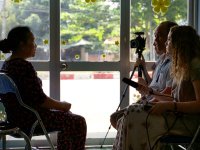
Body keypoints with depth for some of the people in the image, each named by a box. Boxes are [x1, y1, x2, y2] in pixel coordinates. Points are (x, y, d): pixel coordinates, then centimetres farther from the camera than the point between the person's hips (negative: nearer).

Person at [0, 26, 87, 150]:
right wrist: (63, 105, -6)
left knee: (66, 116, 25)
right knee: (78, 122, 2)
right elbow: (40, 100, -23)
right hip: (29, 119, -10)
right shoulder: (25, 66, -23)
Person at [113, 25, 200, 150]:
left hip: (189, 121, -9)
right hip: (178, 115, 9)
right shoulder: (181, 66, 18)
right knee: (132, 112, -8)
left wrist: (168, 105, -21)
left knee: (135, 118, -18)